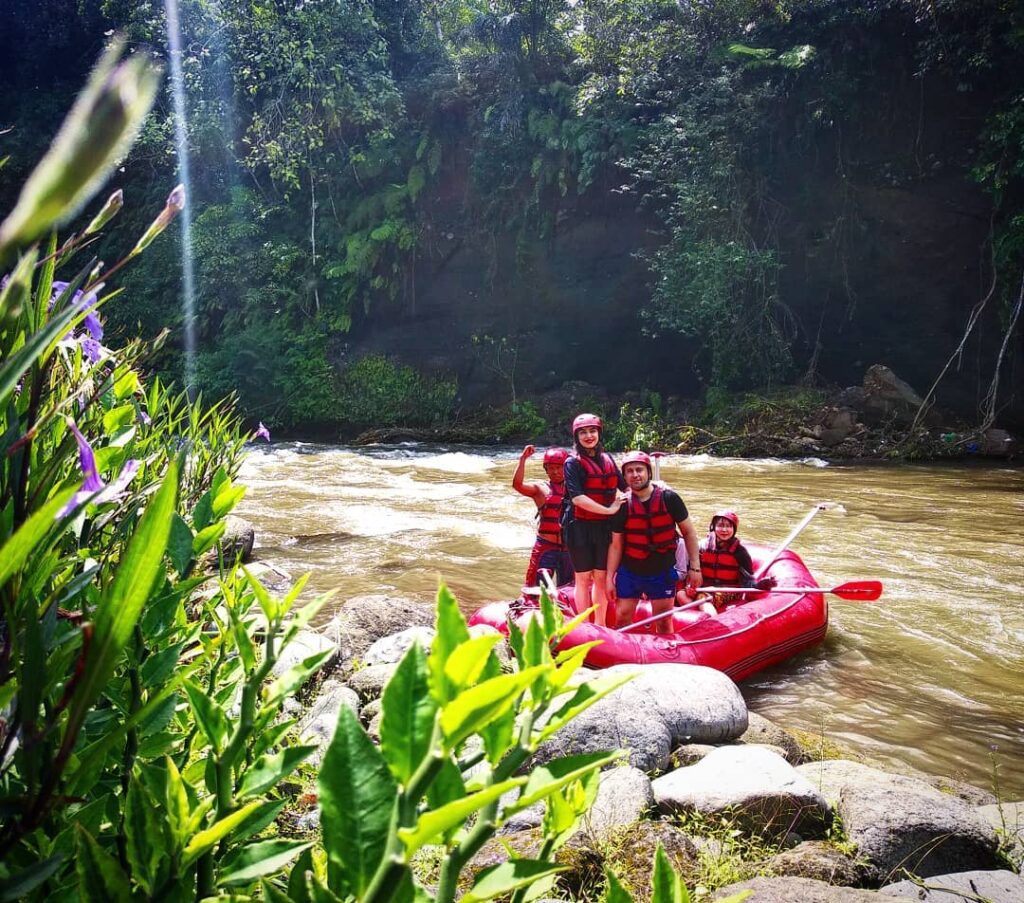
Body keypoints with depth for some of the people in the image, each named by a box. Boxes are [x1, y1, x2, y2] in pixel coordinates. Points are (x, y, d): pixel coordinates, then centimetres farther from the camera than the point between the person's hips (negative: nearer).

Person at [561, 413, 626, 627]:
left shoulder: (607, 459, 10)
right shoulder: (573, 463, -7)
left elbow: (623, 487, 20)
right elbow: (577, 497, -19)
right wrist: (609, 510, -20)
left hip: (604, 526, 5)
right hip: (580, 526, -5)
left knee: (601, 577, 11)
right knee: (583, 578, 5)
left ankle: (600, 625, 22)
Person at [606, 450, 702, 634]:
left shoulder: (669, 499, -10)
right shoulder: (623, 507, -6)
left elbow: (688, 532, -3)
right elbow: (616, 545, 0)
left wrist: (695, 567, -5)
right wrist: (610, 578, 0)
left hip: (662, 572, -1)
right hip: (629, 572, 1)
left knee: (664, 622, 10)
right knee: (622, 619, 5)